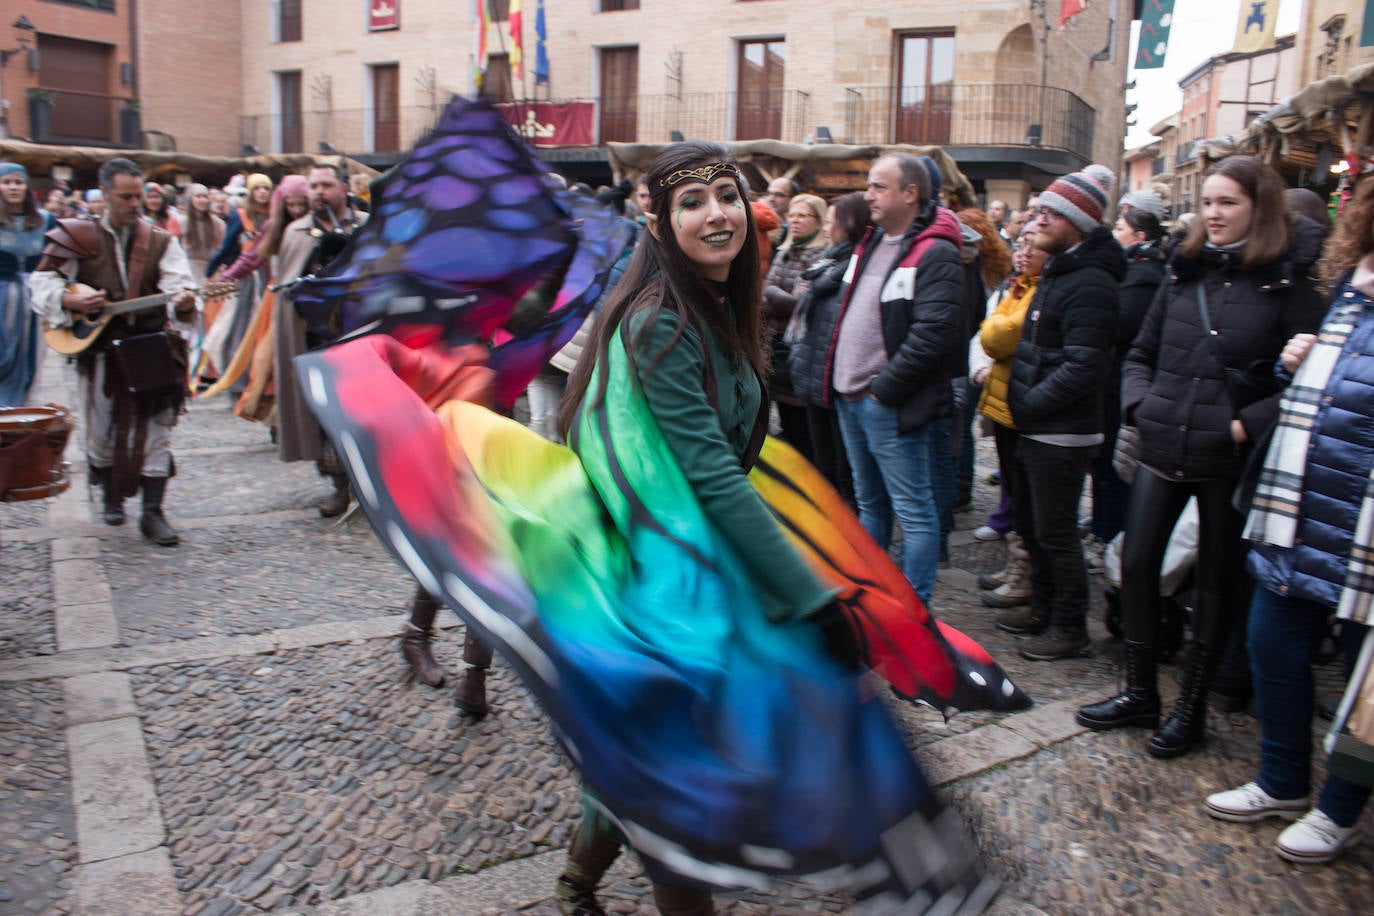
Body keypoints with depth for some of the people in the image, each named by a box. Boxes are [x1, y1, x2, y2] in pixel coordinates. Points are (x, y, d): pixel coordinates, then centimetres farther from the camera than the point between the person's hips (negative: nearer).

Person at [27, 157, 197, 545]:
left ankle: (152, 512, 1)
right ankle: (111, 496, 34)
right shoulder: (78, 238, 3)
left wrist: (183, 303, -33)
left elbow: (178, 287, -10)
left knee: (156, 429, -4)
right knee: (102, 431, 11)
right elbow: (42, 282, 7)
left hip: (152, 349, -1)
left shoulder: (161, 242, 3)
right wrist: (70, 301, -12)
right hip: (101, 350, 1)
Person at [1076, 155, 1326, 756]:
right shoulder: (1183, 272, 9)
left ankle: (1192, 706, 24)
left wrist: (1248, 424, -17)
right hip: (1163, 449, 5)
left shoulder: (1288, 285, -5)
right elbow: (1141, 353, 17)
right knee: (1136, 563, 5)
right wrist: (1139, 403, 1)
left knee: (1217, 582, 9)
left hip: (1227, 459, -4)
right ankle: (1140, 692, 22)